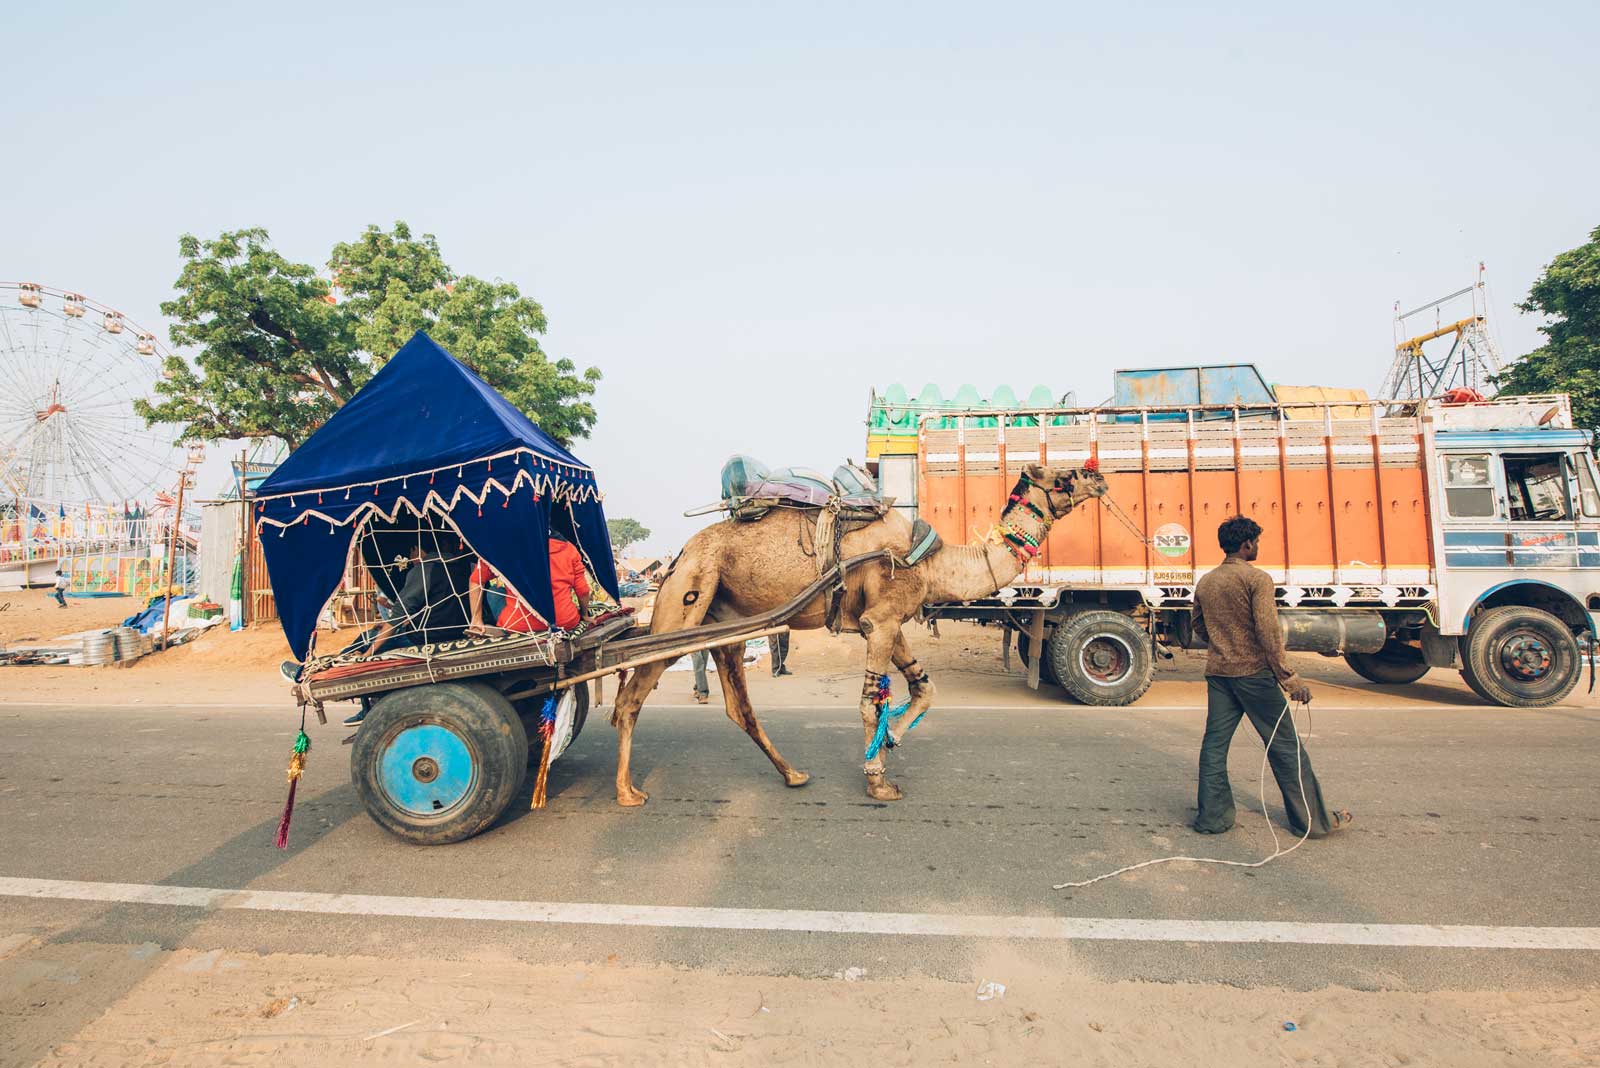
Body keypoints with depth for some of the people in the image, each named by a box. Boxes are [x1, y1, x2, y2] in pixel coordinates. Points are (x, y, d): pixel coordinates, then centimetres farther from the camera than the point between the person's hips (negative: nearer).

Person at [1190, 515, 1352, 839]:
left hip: (1217, 672, 6)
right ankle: (1312, 819, 18)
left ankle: (1212, 816, 11)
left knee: (1215, 743, 8)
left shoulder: (1205, 582, 8)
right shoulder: (1257, 579, -11)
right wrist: (1290, 678, -17)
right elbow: (1269, 632, -18)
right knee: (1284, 745, 6)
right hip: (1253, 672, -6)